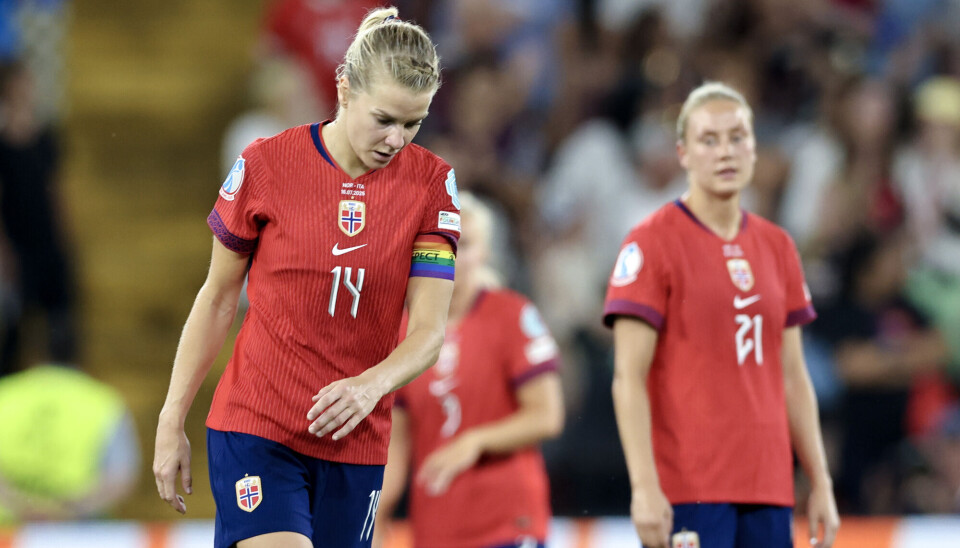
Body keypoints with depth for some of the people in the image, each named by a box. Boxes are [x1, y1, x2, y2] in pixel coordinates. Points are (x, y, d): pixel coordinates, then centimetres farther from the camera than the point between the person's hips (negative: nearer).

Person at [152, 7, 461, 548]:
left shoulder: (431, 183, -1)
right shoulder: (265, 165, -5)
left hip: (355, 440, 3)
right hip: (254, 427, -3)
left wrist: (372, 385, -28)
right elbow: (217, 300, 5)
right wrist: (172, 422, 5)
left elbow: (430, 329, -7)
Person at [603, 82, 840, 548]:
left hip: (768, 490, 6)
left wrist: (821, 484, 12)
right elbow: (629, 378, -9)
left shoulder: (776, 247, 15)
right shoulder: (652, 242, -4)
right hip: (688, 489, -6)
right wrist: (644, 487, -17)